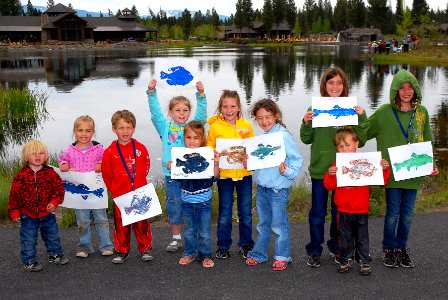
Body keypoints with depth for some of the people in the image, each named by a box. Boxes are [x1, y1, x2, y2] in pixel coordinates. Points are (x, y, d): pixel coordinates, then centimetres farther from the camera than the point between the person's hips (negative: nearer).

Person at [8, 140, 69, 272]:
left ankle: (54, 255, 36)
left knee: (52, 235, 17)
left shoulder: (50, 173, -6)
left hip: (47, 213, 2)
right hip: (28, 215, -2)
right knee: (28, 240, 6)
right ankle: (29, 261, 21)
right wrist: (14, 212, -4)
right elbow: (14, 195, -5)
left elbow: (59, 188, -2)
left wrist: (55, 202, -16)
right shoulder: (22, 175, -10)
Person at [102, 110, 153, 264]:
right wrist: (114, 190, 4)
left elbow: (146, 168, 10)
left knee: (142, 223, 8)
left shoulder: (141, 148, -2)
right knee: (121, 224, 9)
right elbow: (106, 175, 1)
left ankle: (145, 249, 23)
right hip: (120, 196, -1)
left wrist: (138, 182, 9)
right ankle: (122, 251, 24)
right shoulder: (110, 152, -6)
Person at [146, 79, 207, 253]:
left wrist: (201, 95, -25)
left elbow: (202, 114, -11)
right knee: (174, 208, 10)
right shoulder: (165, 127, 4)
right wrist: (151, 92, -17)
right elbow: (155, 111, -4)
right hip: (171, 175, 1)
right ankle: (176, 238, 26)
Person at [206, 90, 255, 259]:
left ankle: (246, 244, 26)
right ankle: (223, 246, 22)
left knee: (246, 212, 11)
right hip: (224, 174, -1)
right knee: (224, 213, 9)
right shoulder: (215, 127, -4)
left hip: (244, 174, 2)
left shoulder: (246, 125, 0)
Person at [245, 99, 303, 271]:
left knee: (278, 224, 4)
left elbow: (297, 159, -14)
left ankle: (282, 256, 19)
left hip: (278, 188, -7)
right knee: (263, 223, 19)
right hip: (261, 186, 7)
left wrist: (288, 172, -27)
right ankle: (258, 254, 30)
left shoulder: (283, 135, -14)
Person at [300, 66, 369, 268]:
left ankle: (336, 247, 33)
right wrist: (306, 123, -16)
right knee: (317, 212, 9)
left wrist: (362, 118, -15)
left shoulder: (351, 108, -1)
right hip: (319, 168, -1)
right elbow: (307, 139, 2)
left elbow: (360, 141, -2)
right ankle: (314, 251, 22)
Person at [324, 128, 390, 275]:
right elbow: (329, 186, -9)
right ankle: (345, 260, 25)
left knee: (362, 237, 11)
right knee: (345, 238, 11)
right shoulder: (337, 165, -3)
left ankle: (364, 261, 22)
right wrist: (330, 175, -27)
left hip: (362, 209, 0)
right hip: (343, 210, 0)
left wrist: (385, 169, -12)